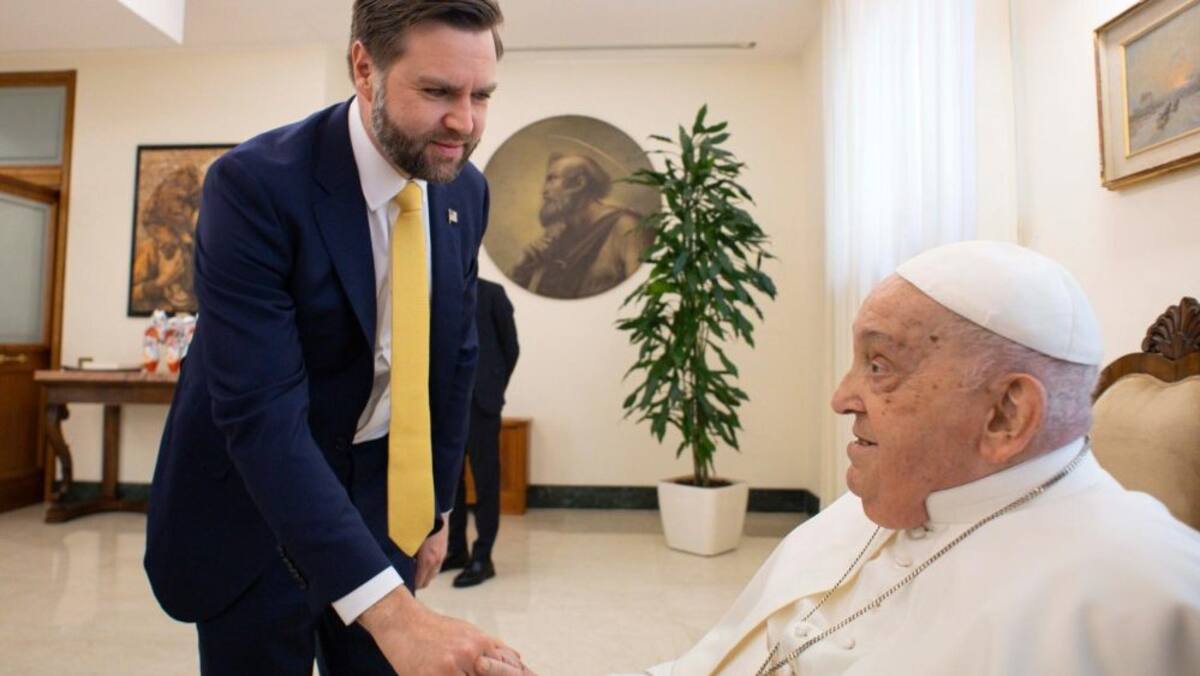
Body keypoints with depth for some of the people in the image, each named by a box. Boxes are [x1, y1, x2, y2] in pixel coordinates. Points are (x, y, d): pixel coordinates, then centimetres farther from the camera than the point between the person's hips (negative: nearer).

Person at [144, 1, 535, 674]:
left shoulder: (466, 190, -5)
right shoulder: (256, 184, -22)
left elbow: (457, 354, 3)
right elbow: (260, 413, -29)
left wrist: (437, 504, 7)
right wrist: (392, 613, -36)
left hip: (382, 494, 4)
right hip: (253, 499, -4)